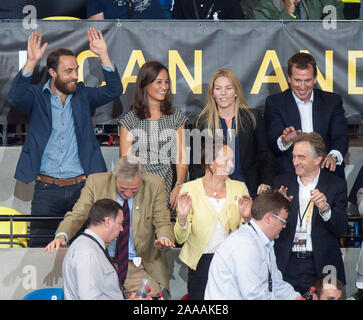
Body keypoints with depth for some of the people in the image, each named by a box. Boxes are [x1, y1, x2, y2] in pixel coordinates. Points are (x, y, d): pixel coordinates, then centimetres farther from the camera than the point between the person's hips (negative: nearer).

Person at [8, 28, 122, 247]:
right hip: (46, 189, -2)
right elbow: (15, 97, -16)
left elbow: (114, 90, 1)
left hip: (81, 187, 2)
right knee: (41, 247, -1)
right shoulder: (37, 97, 3)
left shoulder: (83, 96, 10)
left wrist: (104, 56, -11)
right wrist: (32, 62, -27)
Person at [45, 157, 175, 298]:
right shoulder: (95, 182, -4)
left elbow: (162, 224, -1)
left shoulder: (155, 185, -3)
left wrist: (164, 239, -25)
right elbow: (76, 216, -2)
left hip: (139, 267, 0)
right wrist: (61, 236, -23)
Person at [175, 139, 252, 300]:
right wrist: (182, 217, -23)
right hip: (201, 261, -2)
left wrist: (246, 218, -13)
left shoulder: (239, 188, 6)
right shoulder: (190, 189, -2)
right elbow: (181, 238, -4)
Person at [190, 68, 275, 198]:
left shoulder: (253, 117, 9)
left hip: (249, 190, 0)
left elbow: (265, 156, 9)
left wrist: (266, 183, -7)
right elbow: (195, 165, 8)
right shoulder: (202, 122, 8)